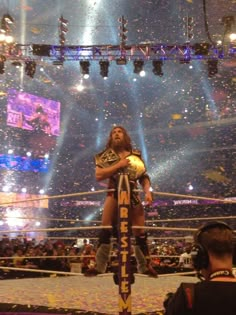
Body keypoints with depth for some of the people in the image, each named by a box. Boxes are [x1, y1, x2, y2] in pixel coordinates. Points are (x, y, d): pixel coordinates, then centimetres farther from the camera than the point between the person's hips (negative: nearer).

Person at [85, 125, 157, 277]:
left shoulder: (136, 155, 10)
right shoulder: (107, 155, 4)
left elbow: (144, 176, 12)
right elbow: (98, 175, -10)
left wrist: (147, 191, -6)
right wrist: (118, 165, -15)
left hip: (133, 195, 2)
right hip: (114, 194, -2)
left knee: (140, 232, 4)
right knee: (106, 230, -8)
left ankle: (145, 266, 18)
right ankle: (99, 266, 0)